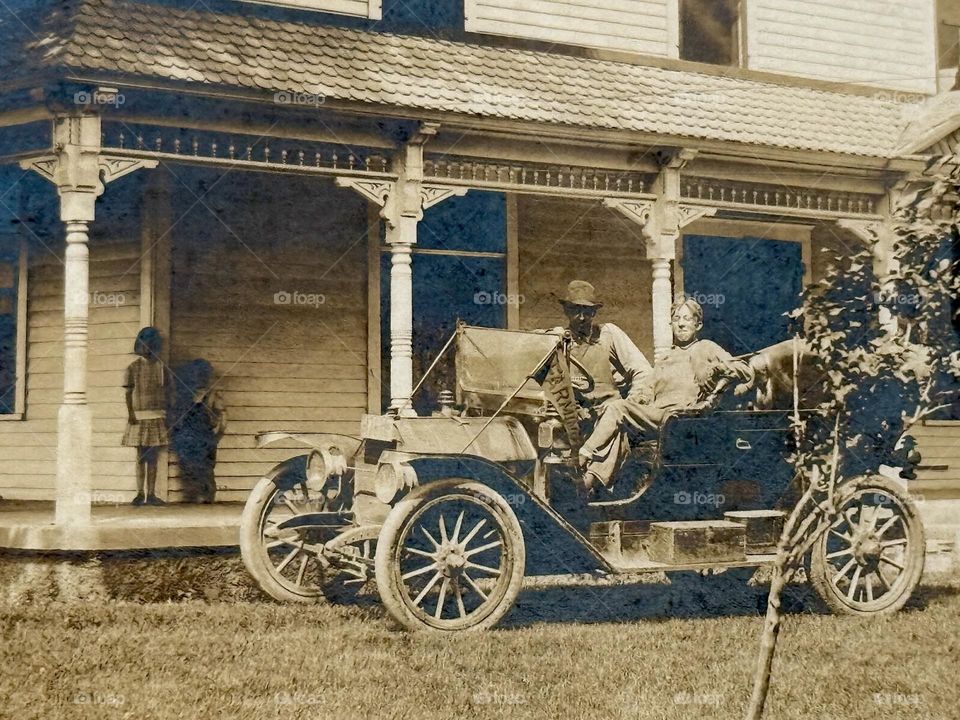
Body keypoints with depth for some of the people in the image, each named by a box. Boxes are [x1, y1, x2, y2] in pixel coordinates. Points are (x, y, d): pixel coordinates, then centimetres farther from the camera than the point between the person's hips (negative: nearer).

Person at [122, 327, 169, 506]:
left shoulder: (161, 367, 9)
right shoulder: (133, 367, 3)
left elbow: (165, 391, 11)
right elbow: (128, 393, 0)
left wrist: (166, 414, 5)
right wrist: (130, 413, -11)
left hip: (157, 417, 2)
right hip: (139, 416, -2)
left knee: (153, 457, 2)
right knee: (141, 456, 1)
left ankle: (151, 495, 4)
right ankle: (140, 494, 5)